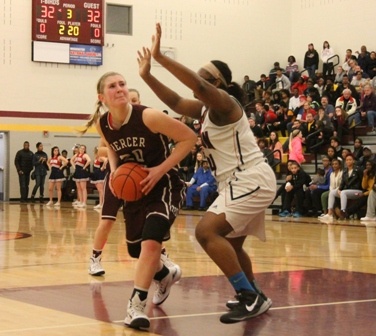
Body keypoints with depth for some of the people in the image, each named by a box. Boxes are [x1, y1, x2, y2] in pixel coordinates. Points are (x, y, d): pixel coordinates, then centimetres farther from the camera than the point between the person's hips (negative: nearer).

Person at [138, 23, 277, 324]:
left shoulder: (224, 102, -14)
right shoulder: (206, 108, 13)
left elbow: (198, 85, -31)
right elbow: (175, 102, 15)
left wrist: (161, 57, -32)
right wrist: (147, 75, 5)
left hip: (251, 180, -11)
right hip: (246, 182, 11)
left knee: (207, 231, -21)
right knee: (231, 243, 23)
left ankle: (250, 298, -20)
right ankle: (254, 297, 38)